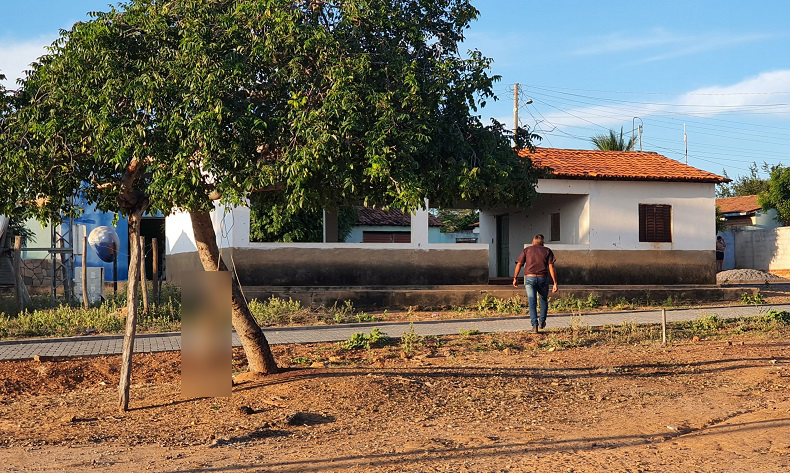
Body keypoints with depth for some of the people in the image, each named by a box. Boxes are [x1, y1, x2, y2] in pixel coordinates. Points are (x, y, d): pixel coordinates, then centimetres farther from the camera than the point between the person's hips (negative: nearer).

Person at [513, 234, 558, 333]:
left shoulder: (527, 250, 13)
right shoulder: (547, 251, 11)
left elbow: (519, 265, 3)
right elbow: (551, 267, -1)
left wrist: (515, 278, 12)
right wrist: (555, 283, -4)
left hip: (530, 278, -1)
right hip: (543, 278, 1)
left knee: (532, 303, -1)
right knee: (544, 300, 23)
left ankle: (534, 324, -13)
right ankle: (542, 321, 28)